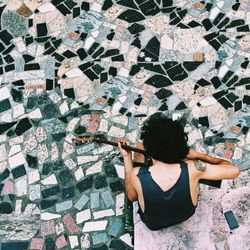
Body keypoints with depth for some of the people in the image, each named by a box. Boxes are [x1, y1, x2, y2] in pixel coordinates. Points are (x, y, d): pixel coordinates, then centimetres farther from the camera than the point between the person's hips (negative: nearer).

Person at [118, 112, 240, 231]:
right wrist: (198, 156, -16)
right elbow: (234, 170, -24)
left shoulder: (137, 175, -38)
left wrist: (127, 157, -11)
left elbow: (132, 197, -14)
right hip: (187, 216, 1)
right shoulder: (192, 169, -37)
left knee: (139, 151, 11)